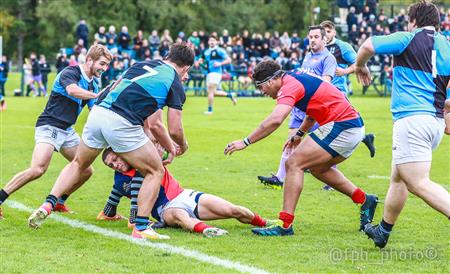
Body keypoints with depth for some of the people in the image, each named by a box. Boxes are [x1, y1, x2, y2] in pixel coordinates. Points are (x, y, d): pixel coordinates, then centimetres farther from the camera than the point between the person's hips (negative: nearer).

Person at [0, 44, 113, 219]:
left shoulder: (93, 85, 12)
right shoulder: (70, 73, -13)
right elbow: (72, 90, -35)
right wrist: (98, 96, -38)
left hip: (67, 130, 9)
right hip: (49, 126, -9)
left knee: (86, 170, 6)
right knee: (37, 170, -27)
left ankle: (58, 203, 23)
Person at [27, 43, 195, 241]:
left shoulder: (142, 65, 24)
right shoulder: (176, 85, 8)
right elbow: (174, 130, 5)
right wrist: (183, 146, 29)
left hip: (97, 113, 6)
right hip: (122, 125, -6)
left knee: (78, 164, 28)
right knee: (155, 172, 13)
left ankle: (48, 204, 12)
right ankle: (141, 227, 5)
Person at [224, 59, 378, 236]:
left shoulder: (290, 86, -15)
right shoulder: (296, 78, 15)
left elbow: (275, 120, -30)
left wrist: (245, 142, -25)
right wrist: (299, 134, 28)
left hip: (340, 127, -10)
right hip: (354, 127, 10)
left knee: (294, 164, -10)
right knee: (317, 168, 27)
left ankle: (284, 224, -13)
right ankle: (364, 200, 32)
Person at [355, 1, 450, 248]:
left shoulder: (410, 39, -2)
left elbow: (368, 46, -7)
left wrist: (360, 66, 13)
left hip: (412, 118, -8)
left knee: (419, 183, -14)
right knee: (398, 178, 22)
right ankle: (383, 231, 33)